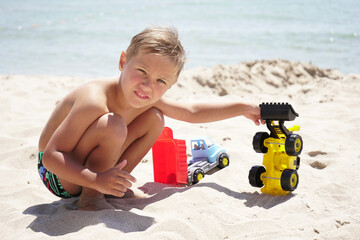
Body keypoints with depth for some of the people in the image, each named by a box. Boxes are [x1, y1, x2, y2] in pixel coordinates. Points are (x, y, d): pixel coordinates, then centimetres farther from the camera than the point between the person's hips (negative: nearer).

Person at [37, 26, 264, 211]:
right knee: (113, 125, -33)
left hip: (92, 167, 7)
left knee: (154, 118, 1)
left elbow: (192, 112, 10)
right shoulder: (95, 100, -34)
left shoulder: (148, 101, -9)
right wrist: (97, 181, -45)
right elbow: (50, 156, -34)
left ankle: (118, 185, 6)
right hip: (57, 176, -7)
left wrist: (243, 108, 12)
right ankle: (90, 197, -15)